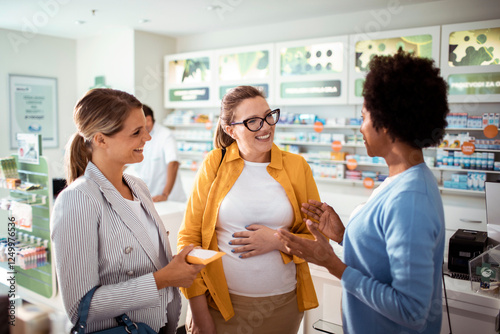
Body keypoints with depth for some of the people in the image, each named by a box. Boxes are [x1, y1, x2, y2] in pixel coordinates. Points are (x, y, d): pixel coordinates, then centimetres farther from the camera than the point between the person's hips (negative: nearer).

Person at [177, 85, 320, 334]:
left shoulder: (296, 166, 0)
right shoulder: (214, 164, -3)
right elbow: (189, 237, -3)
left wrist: (278, 241, -14)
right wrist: (199, 312, -5)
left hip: (283, 304, 2)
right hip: (222, 302, -1)